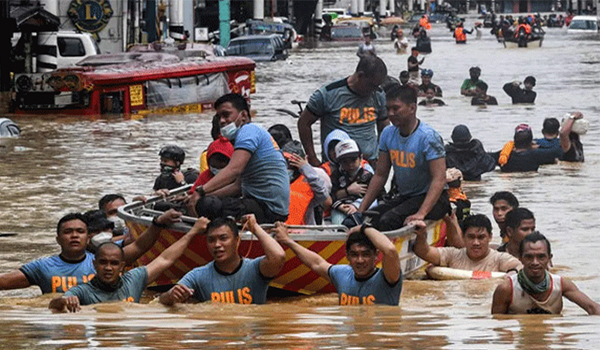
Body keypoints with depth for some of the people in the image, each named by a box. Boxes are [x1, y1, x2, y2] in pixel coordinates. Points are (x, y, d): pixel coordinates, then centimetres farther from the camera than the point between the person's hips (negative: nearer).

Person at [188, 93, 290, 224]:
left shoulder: (248, 130, -8)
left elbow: (234, 169, -25)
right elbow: (238, 186, 24)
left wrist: (201, 191, -32)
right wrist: (206, 195, 14)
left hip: (268, 209, -11)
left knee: (205, 205, -28)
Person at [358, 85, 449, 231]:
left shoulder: (428, 137, -16)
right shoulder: (388, 134, 5)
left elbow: (439, 179, -23)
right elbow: (380, 175, 11)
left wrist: (421, 213, -34)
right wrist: (361, 209, 1)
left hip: (430, 198, -7)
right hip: (403, 197, 7)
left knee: (387, 221, -30)